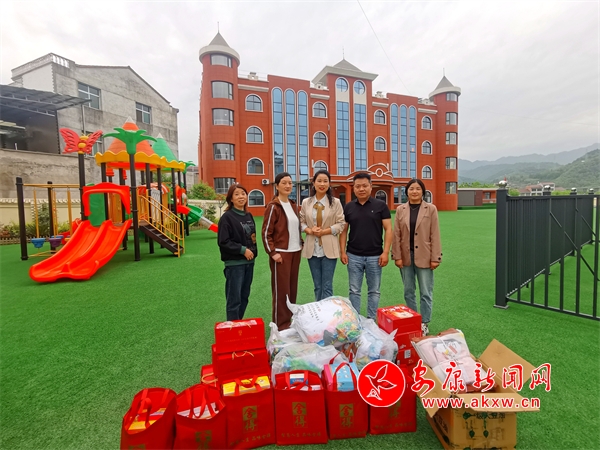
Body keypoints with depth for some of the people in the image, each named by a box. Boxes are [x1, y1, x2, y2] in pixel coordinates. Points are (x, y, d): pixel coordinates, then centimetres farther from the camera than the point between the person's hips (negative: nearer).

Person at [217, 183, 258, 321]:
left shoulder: (249, 216, 9)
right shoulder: (227, 217, -11)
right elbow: (223, 242, -16)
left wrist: (253, 252, 6)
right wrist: (242, 250, -17)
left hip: (249, 262, 7)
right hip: (234, 263, -7)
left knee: (244, 297, 16)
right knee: (234, 298, 1)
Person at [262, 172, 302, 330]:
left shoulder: (293, 205, 11)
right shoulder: (273, 206, -10)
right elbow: (266, 232, -11)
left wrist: (301, 243, 9)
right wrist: (272, 252, -15)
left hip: (295, 252, 7)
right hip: (281, 253, -7)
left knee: (292, 287, 13)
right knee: (281, 289, 1)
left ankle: (290, 319, 27)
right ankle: (281, 323, 14)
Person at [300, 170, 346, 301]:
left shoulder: (335, 202, -1)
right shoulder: (306, 202, 5)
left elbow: (341, 224, -3)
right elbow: (301, 222, 8)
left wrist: (324, 231, -15)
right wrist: (309, 230, -12)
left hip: (329, 249, -2)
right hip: (312, 249, 3)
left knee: (327, 286, 3)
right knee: (317, 286, 13)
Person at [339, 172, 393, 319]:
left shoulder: (380, 205, -2)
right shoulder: (348, 207, 4)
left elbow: (388, 229, -3)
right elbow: (343, 230, 6)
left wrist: (385, 252, -10)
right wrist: (342, 251, -1)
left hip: (374, 256, -1)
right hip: (354, 256, 1)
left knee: (374, 291, 11)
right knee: (354, 291, 9)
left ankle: (372, 320, 27)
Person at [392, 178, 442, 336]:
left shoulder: (431, 209, -1)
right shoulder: (400, 209, 3)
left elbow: (435, 235, -3)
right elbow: (396, 235, 2)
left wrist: (435, 258, -7)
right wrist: (397, 256, -3)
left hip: (424, 256, -2)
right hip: (406, 257, 2)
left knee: (425, 293, 7)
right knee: (408, 291, 13)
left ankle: (424, 323, 23)